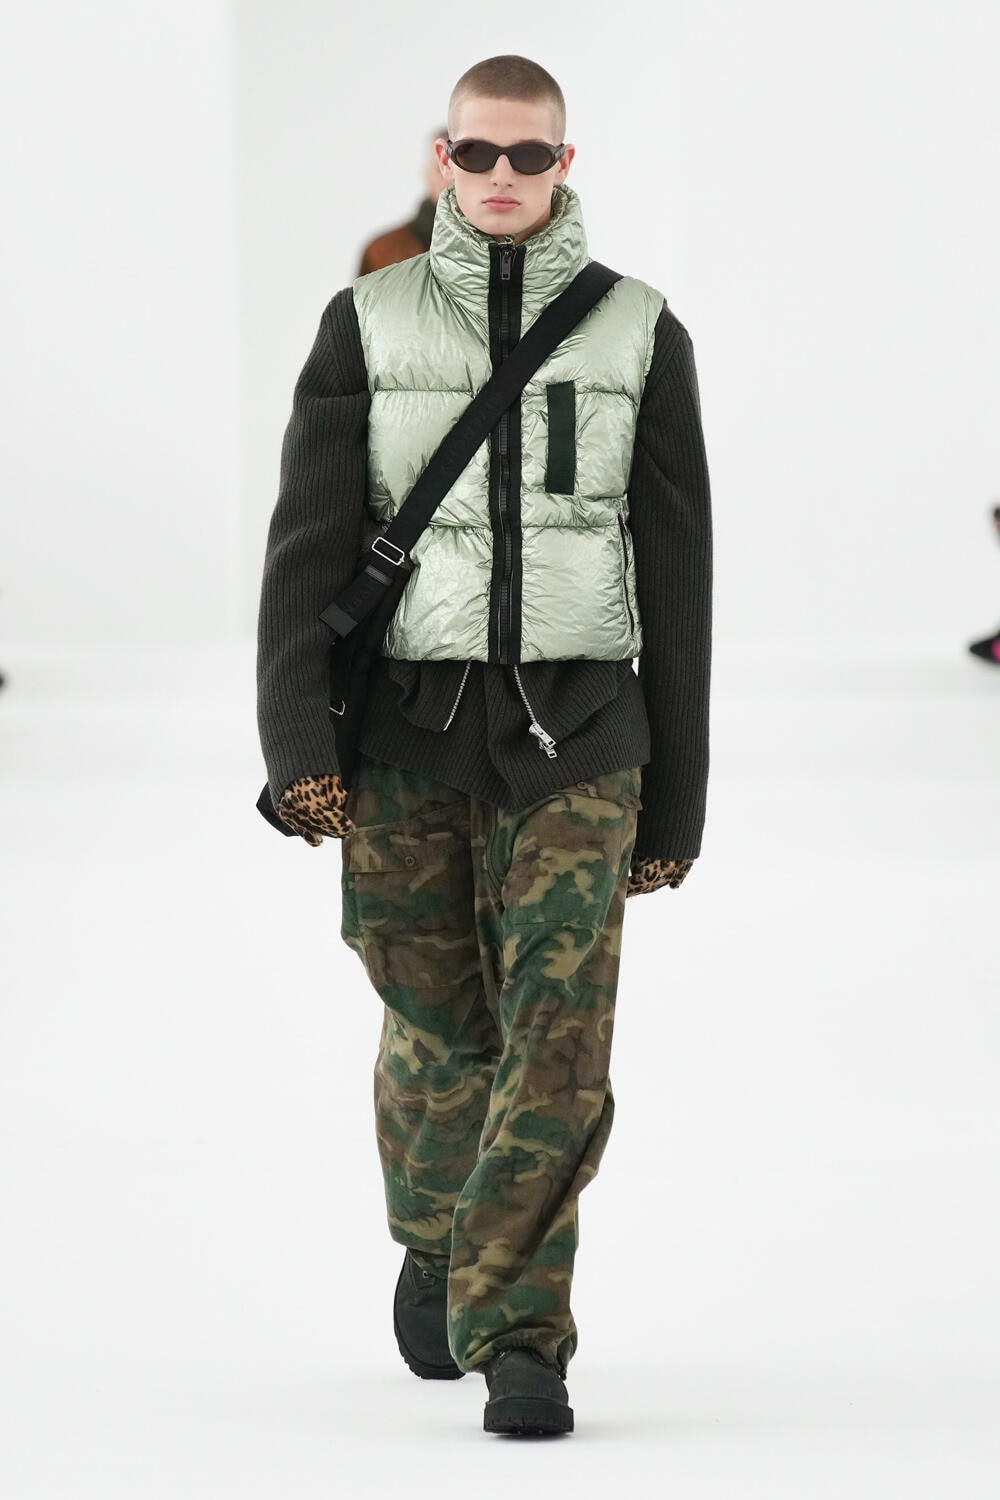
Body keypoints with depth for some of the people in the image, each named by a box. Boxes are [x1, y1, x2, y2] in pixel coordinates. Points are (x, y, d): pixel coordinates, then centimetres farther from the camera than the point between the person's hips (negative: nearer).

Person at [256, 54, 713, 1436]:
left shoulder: (640, 335, 5)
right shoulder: (370, 324, 4)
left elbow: (674, 578, 7)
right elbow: (310, 541, -1)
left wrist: (675, 802, 6)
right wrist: (298, 745, -13)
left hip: (572, 732, 0)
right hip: (408, 727, 0)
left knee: (561, 1037, -12)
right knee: (439, 1031, 8)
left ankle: (516, 1332, -8)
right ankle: (434, 1241, 37)